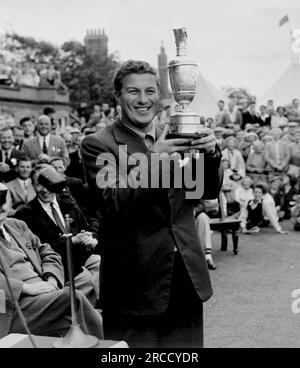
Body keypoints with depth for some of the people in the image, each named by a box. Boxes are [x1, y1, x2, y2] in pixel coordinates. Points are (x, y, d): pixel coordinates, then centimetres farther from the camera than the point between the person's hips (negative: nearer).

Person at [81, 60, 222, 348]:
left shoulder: (174, 139, 9)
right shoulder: (98, 145, -6)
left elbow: (209, 191, 7)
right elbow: (110, 206, -17)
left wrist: (210, 153, -13)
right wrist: (153, 160, -26)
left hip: (187, 279, 5)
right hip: (135, 285, -5)